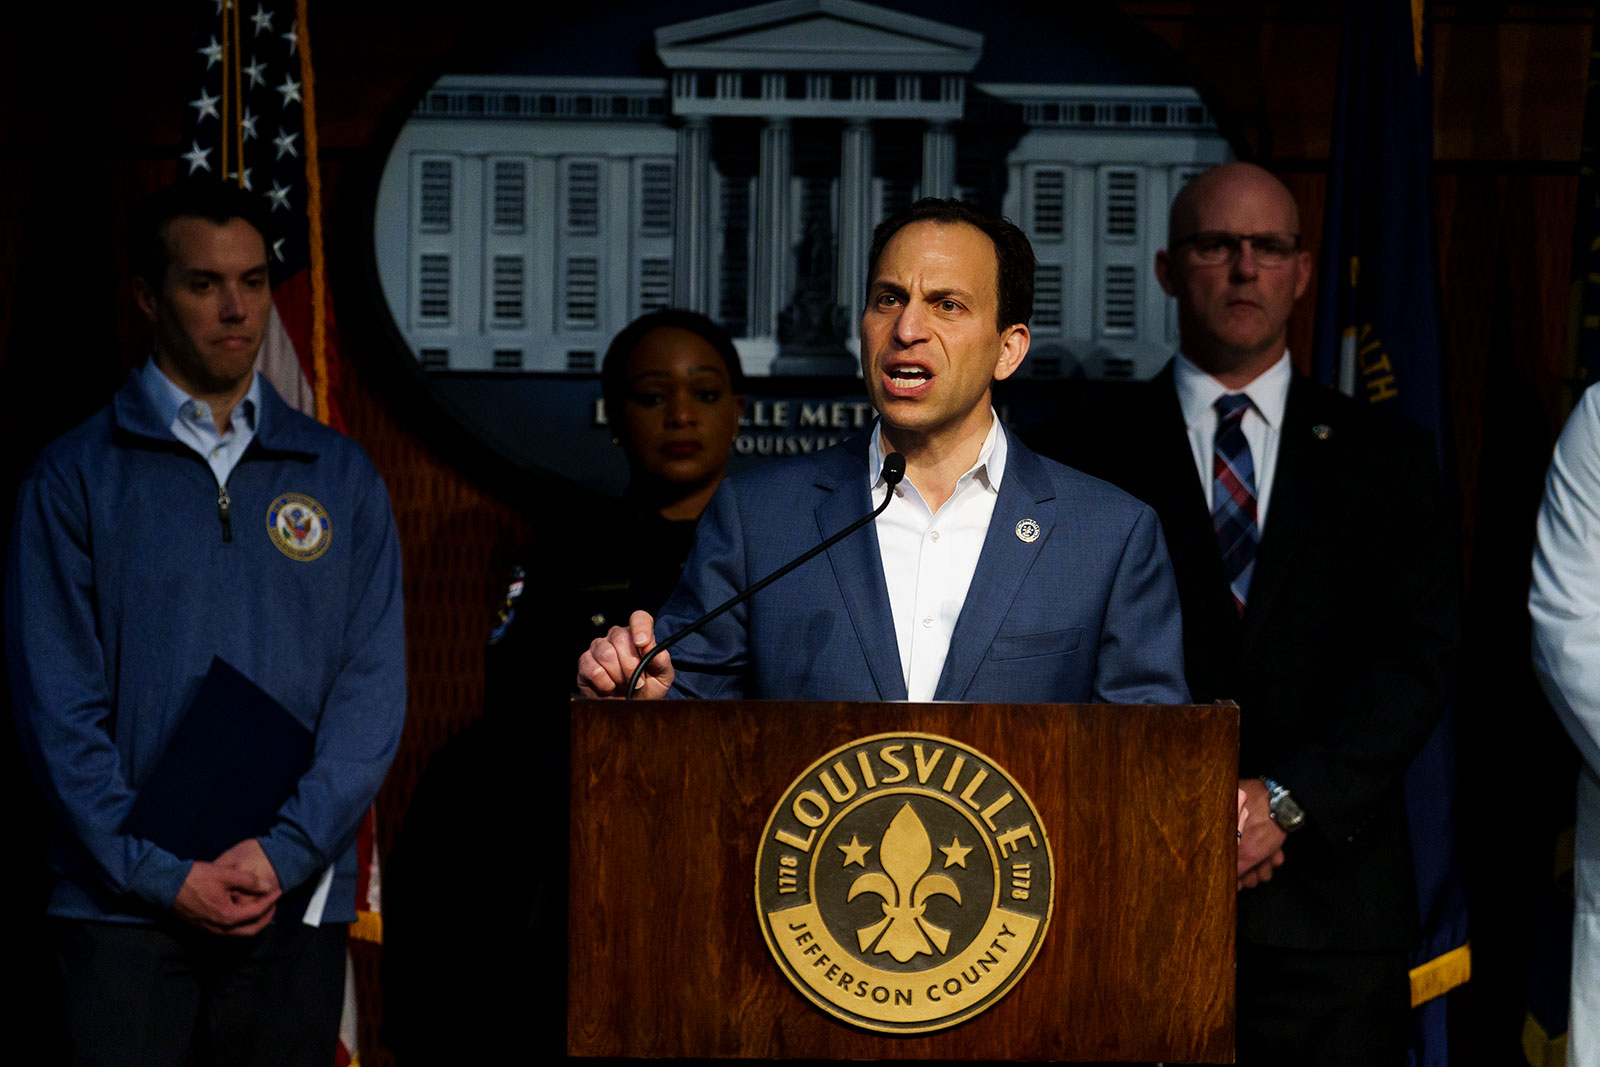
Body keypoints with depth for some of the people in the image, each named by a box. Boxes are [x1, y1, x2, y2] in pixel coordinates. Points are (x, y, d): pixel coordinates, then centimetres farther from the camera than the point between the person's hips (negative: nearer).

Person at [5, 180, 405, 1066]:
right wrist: (163, 874, -11)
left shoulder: (341, 478, 10)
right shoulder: (74, 477, 3)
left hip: (297, 901, 2)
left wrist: (284, 851, -9)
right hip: (123, 906, -2)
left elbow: (373, 688, 3)